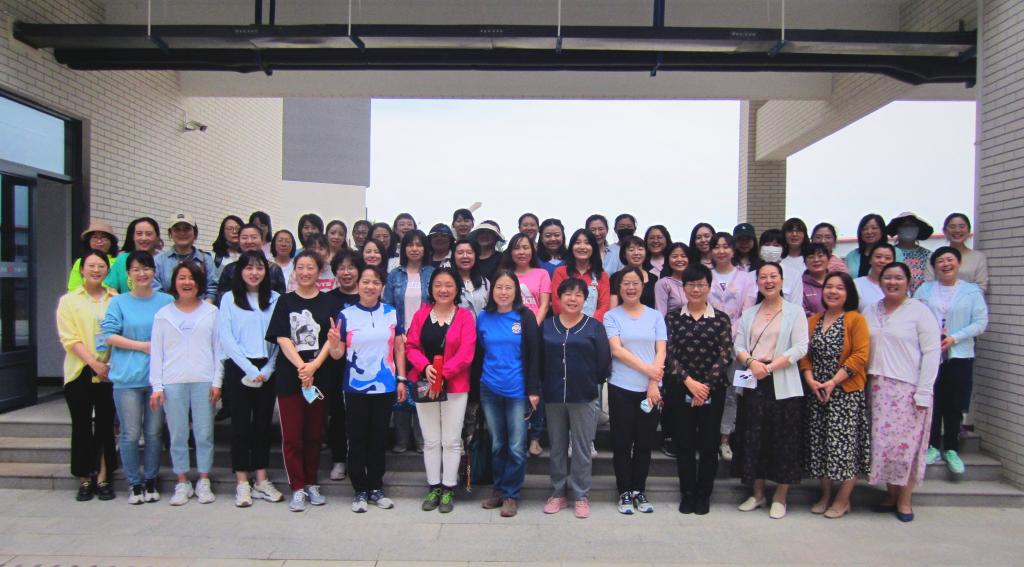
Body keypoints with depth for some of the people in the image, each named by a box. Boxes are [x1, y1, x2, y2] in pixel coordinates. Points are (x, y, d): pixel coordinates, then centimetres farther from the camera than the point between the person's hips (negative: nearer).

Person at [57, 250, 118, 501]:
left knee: (106, 425, 5)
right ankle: (84, 480, 14)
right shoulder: (69, 300, 4)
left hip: (109, 373, 1)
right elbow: (69, 339, -4)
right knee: (82, 426, 5)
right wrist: (94, 363, -14)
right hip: (79, 373, -1)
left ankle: (103, 478, 13)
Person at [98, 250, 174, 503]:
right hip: (127, 377, -1)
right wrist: (143, 346, -10)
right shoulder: (119, 302, 4)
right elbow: (109, 334, -4)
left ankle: (150, 481, 22)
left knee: (154, 433, 8)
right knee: (130, 434, 2)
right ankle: (134, 484, 16)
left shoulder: (167, 301, 7)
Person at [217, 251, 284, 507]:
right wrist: (250, 369, -11)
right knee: (241, 424, 4)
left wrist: (267, 370, -9)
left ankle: (261, 481, 17)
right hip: (238, 369, -2)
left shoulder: (275, 299, 5)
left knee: (263, 423, 8)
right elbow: (226, 338, -5)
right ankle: (242, 484, 11)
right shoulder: (229, 298, 1)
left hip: (267, 370, 2)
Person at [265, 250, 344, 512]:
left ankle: (311, 484, 21)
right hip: (289, 376, -1)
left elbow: (331, 340, -1)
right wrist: (301, 366, -18)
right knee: (292, 434, 0)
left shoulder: (328, 302, 6)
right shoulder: (285, 301, 5)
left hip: (319, 376, 1)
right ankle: (297, 488, 9)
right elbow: (282, 338, -4)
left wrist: (314, 365, -16)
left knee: (314, 434, 8)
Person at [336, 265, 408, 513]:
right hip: (356, 388, -1)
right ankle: (360, 491, 16)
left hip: (385, 387, 2)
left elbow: (399, 348, 7)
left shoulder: (392, 313, 3)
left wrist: (401, 379, 2)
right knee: (357, 441, 5)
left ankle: (376, 488, 22)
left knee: (379, 439, 10)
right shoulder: (346, 315, -3)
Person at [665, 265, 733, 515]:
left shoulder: (721, 319, 2)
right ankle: (687, 494, 20)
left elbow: (725, 356, -4)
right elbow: (668, 354, -4)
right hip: (680, 390, 0)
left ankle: (703, 495, 21)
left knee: (709, 444, 7)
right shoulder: (673, 318, 3)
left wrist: (706, 386, -12)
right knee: (684, 444, 7)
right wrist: (689, 382, -14)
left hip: (713, 390, 0)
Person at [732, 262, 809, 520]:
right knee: (753, 438, 7)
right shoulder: (748, 314, 14)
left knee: (784, 441, 1)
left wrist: (770, 367, -17)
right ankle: (757, 494, 22)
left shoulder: (795, 312, 2)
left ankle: (780, 497, 16)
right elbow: (738, 346, 7)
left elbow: (800, 348, -8)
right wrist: (751, 362, -14)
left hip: (783, 384, -3)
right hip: (753, 382, 3)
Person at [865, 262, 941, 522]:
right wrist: (864, 382, 5)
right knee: (882, 441, 6)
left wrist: (923, 393, -11)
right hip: (878, 388, 5)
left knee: (906, 443, -2)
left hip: (908, 389, -4)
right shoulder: (871, 313, 12)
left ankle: (905, 499, 12)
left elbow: (931, 352, -7)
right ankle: (891, 494, 19)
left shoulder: (919, 311, -3)